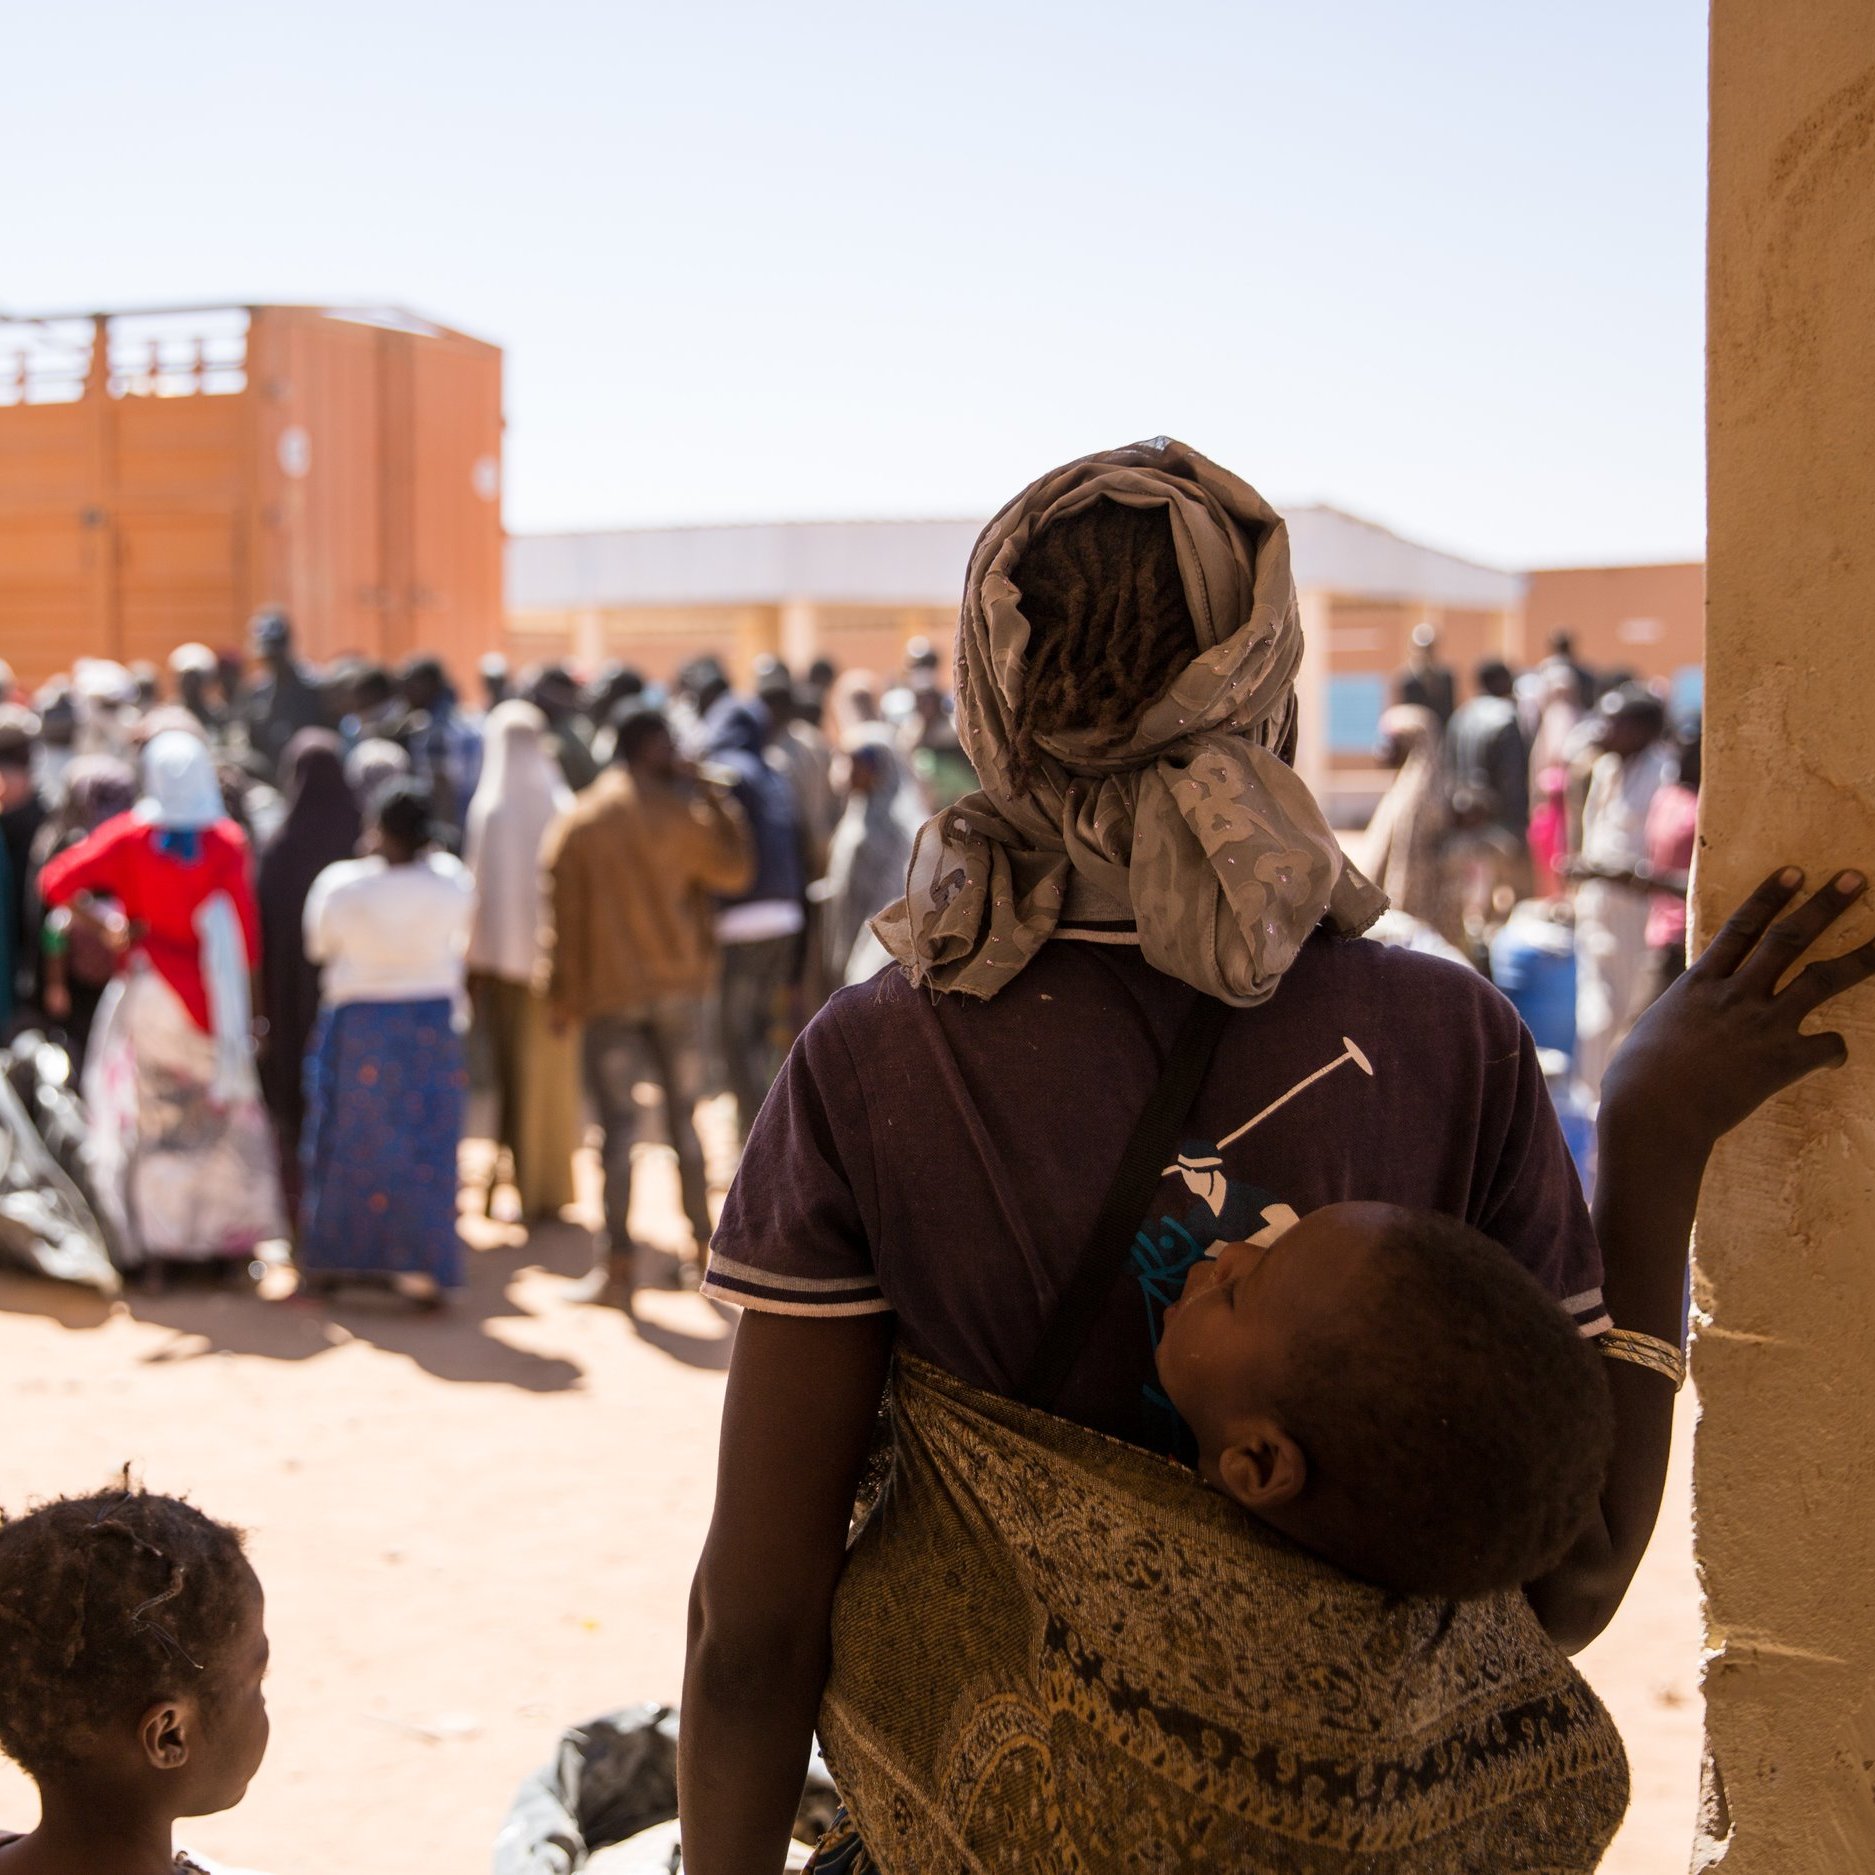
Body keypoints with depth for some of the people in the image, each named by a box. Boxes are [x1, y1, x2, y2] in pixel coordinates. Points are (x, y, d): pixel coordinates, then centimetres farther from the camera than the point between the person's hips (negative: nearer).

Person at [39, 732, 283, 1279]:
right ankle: (233, 1238, 18)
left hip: (148, 990, 1)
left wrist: (107, 920, -4)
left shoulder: (129, 835, -7)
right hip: (210, 998, -1)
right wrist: (250, 1004, -2)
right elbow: (244, 926, -10)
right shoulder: (226, 841, -10)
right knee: (223, 1116, 14)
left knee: (151, 1116, 11)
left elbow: (56, 882, -15)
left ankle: (153, 1247, 10)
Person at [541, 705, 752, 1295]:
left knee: (617, 1125, -1)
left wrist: (562, 994, 3)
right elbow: (734, 870, 5)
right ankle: (703, 1243, 19)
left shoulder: (574, 825, -2)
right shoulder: (680, 813, -5)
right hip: (677, 984, 1)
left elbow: (563, 915, -3)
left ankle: (616, 1261, -5)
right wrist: (713, 796, 8)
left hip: (607, 992, -1)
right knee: (684, 1117, 12)